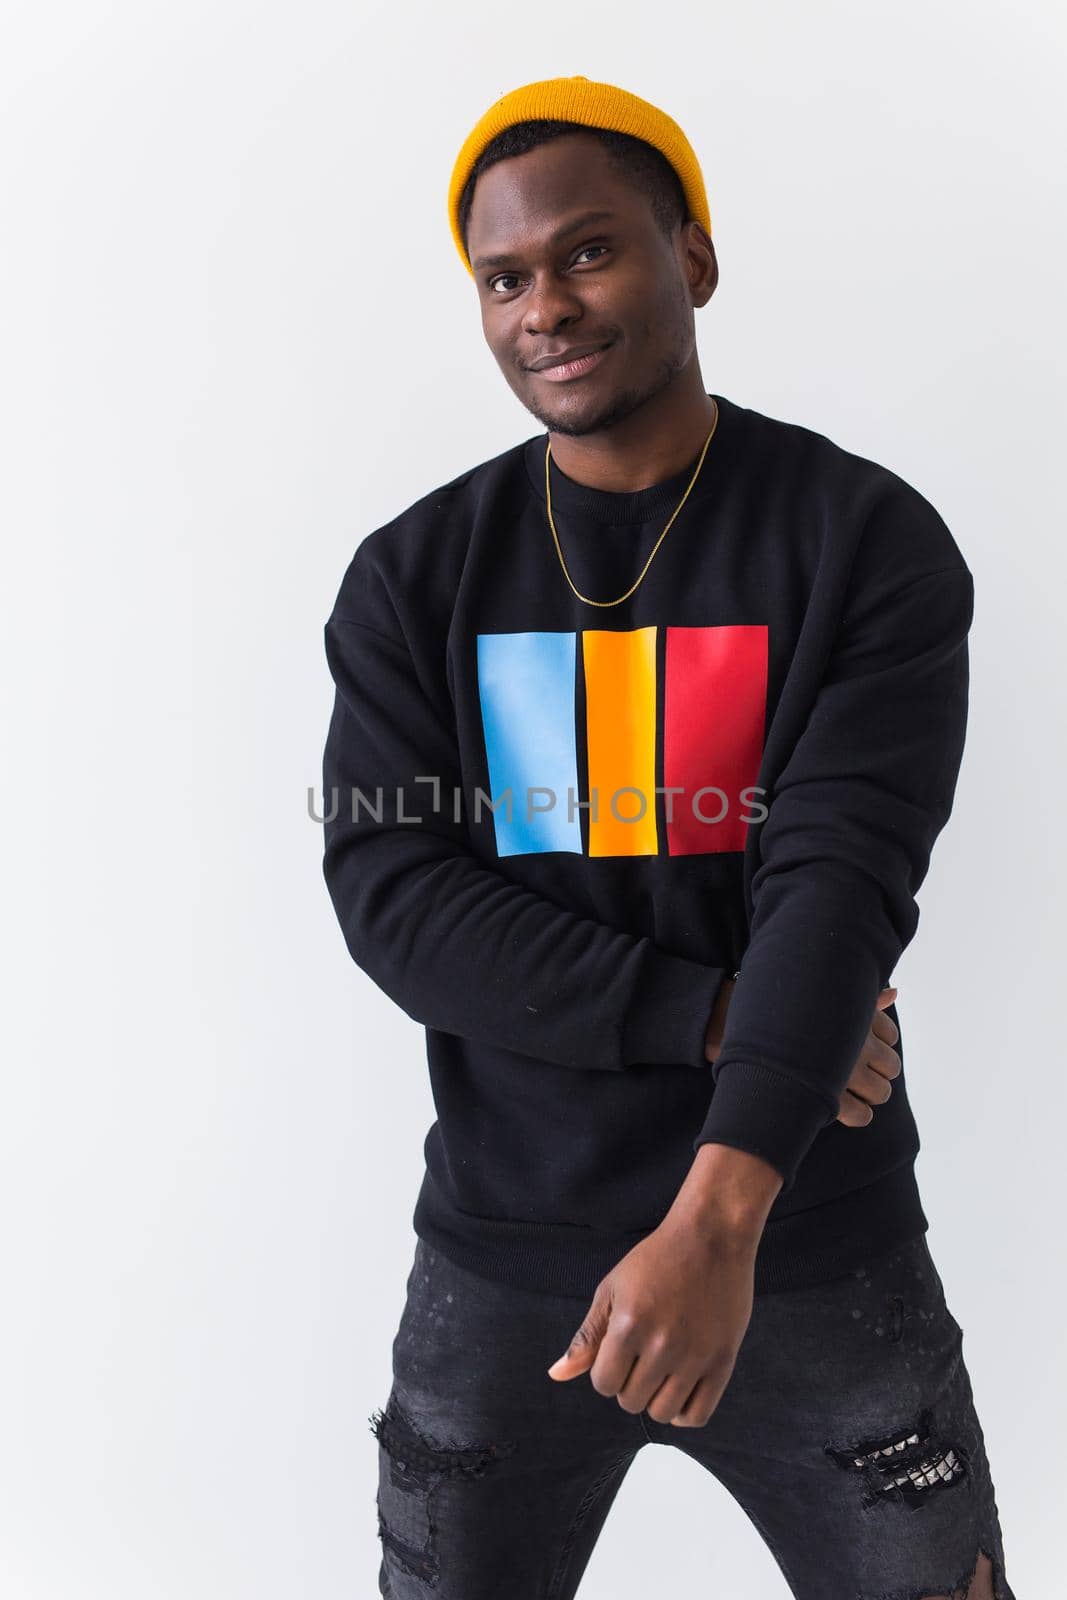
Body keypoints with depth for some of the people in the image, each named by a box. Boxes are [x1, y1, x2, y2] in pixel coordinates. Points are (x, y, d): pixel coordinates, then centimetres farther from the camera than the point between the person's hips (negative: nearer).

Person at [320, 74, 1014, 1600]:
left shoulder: (870, 540, -6)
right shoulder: (415, 576, 1)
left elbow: (842, 879, -17)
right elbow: (391, 893, -8)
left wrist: (716, 1224, -28)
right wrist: (714, 1011, -16)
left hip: (815, 1256, -1)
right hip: (500, 1260, 2)